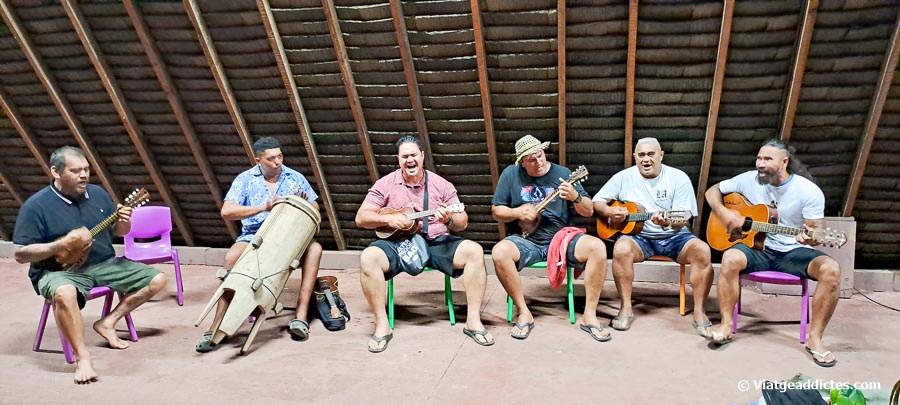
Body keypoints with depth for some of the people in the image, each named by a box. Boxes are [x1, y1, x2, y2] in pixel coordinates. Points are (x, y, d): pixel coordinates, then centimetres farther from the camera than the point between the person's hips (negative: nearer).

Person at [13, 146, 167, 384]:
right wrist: (63, 245, -22)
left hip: (104, 264, 6)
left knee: (157, 279, -3)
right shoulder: (36, 206, -8)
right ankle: (82, 357, -27)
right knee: (64, 293, -41)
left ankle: (108, 322, 5)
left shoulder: (97, 194, 8)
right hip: (60, 270, -6)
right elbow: (21, 255, -10)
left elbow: (119, 232, 16)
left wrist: (123, 221, -8)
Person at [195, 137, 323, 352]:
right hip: (253, 236, -1)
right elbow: (227, 211, -7)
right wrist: (263, 208, -17)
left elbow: (315, 210, 13)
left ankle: (301, 316, -33)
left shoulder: (295, 178, 11)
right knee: (233, 256, -33)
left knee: (315, 248, -29)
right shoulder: (245, 179, 7)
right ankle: (217, 325, -29)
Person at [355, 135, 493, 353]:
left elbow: (463, 223, 6)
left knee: (474, 251, -24)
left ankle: (473, 321, -17)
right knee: (368, 258, -31)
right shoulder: (385, 184, 6)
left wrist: (449, 220, -17)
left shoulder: (441, 185, 7)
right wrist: (389, 219, -15)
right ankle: (382, 326, -20)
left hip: (437, 242, 1)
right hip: (397, 244, -1)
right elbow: (361, 218, 2)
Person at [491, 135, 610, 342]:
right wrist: (518, 212, -10)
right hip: (525, 240, 0)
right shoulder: (511, 174, 6)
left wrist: (575, 197, -19)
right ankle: (524, 313, -16)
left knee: (597, 247, -25)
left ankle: (589, 316, -15)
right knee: (499, 252, -32)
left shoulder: (562, 174, 5)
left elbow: (589, 212, 3)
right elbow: (496, 211, 10)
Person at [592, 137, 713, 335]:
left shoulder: (679, 178, -1)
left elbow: (683, 220, -7)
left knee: (702, 250, -27)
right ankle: (626, 308, -17)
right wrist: (609, 211, -15)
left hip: (673, 236, 1)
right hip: (638, 235, 0)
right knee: (621, 248, -33)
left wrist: (668, 223, -31)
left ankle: (699, 313, -13)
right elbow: (597, 202, 7)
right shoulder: (624, 177, 3)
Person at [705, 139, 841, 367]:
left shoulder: (809, 191, -8)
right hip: (757, 248, 1)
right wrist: (723, 213, -11)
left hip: (794, 252, 0)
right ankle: (726, 325, -18)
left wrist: (810, 238, -33)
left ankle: (814, 338, -15)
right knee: (731, 259, -32)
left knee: (831, 270, -29)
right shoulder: (749, 180, -1)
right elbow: (713, 191, 9)